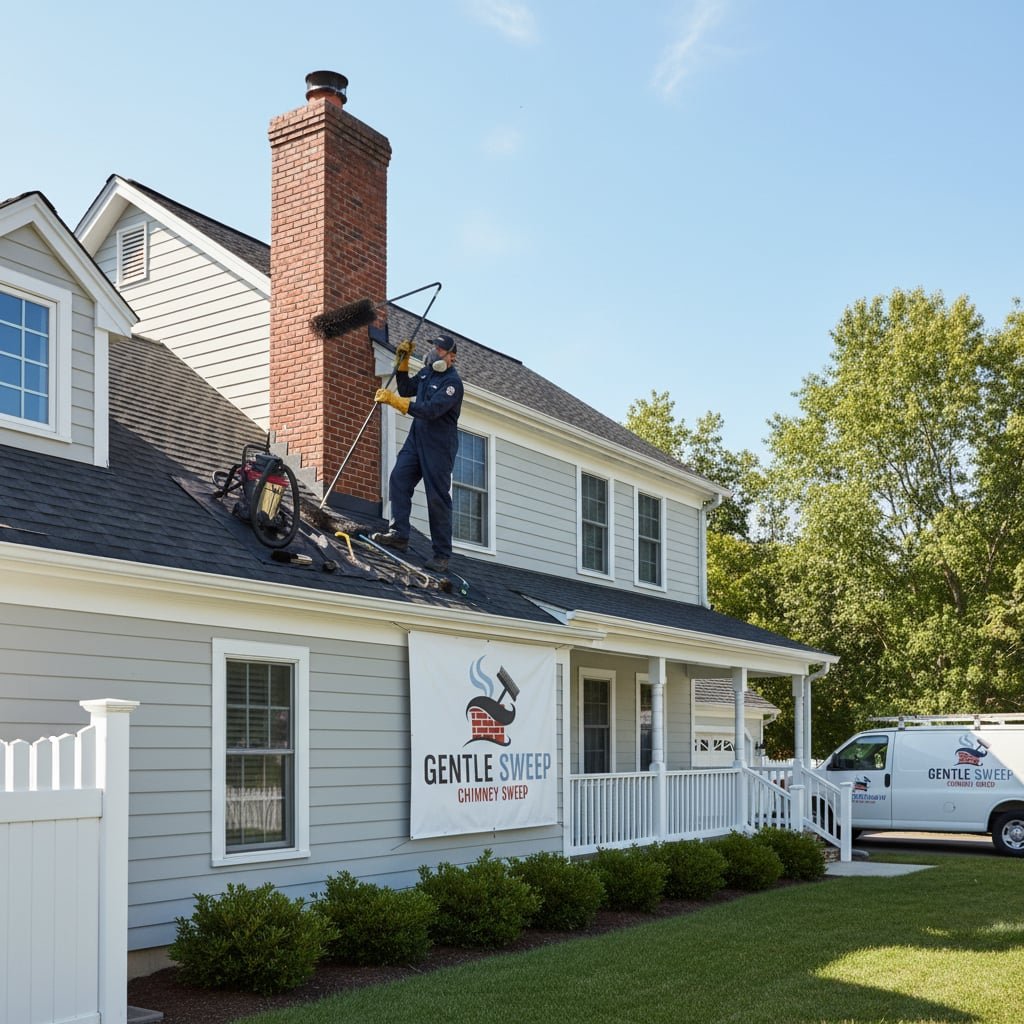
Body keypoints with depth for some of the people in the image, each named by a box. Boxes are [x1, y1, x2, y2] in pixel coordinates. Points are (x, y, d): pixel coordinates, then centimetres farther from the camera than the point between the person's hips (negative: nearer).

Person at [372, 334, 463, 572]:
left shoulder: (452, 382, -17)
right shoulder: (427, 372, 10)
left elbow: (431, 410, -29)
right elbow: (406, 390, 24)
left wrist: (394, 400, -32)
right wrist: (403, 363, 11)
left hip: (439, 446, -8)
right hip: (417, 437, 8)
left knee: (438, 497, -5)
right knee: (399, 479, -11)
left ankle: (442, 555, 0)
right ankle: (399, 534, -10)